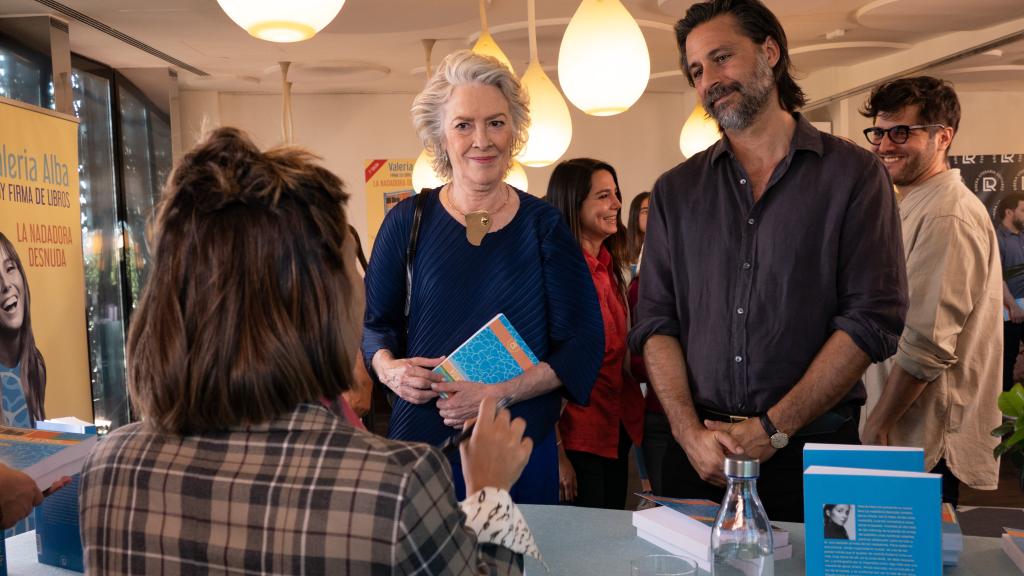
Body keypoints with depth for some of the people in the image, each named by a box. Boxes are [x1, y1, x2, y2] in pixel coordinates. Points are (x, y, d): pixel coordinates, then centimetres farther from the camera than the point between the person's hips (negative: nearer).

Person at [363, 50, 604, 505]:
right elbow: (375, 322, 10)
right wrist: (390, 369, -12)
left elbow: (584, 341, -3)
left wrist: (499, 392, -16)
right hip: (421, 439, 0)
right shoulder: (408, 221, 0)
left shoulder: (544, 225, -1)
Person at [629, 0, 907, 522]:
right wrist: (690, 432, -11)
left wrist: (770, 430, -14)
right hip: (699, 453, 2)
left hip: (813, 447, -2)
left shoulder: (854, 175, -1)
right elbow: (655, 323, 2)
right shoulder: (675, 192, 7)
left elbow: (872, 318, -9)